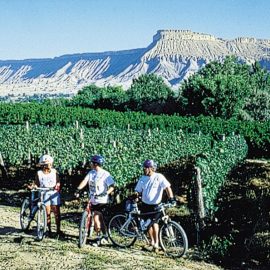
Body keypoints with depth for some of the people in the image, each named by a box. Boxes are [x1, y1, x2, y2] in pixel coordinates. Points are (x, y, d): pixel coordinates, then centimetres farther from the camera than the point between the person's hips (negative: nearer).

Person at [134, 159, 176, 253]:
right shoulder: (142, 178, 5)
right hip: (145, 204, 5)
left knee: (154, 222, -16)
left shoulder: (159, 177, -10)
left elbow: (167, 187, -19)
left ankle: (156, 243, -3)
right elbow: (138, 191, 8)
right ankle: (152, 243, 23)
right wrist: (135, 196, -14)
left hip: (156, 205, -5)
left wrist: (171, 198, -33)